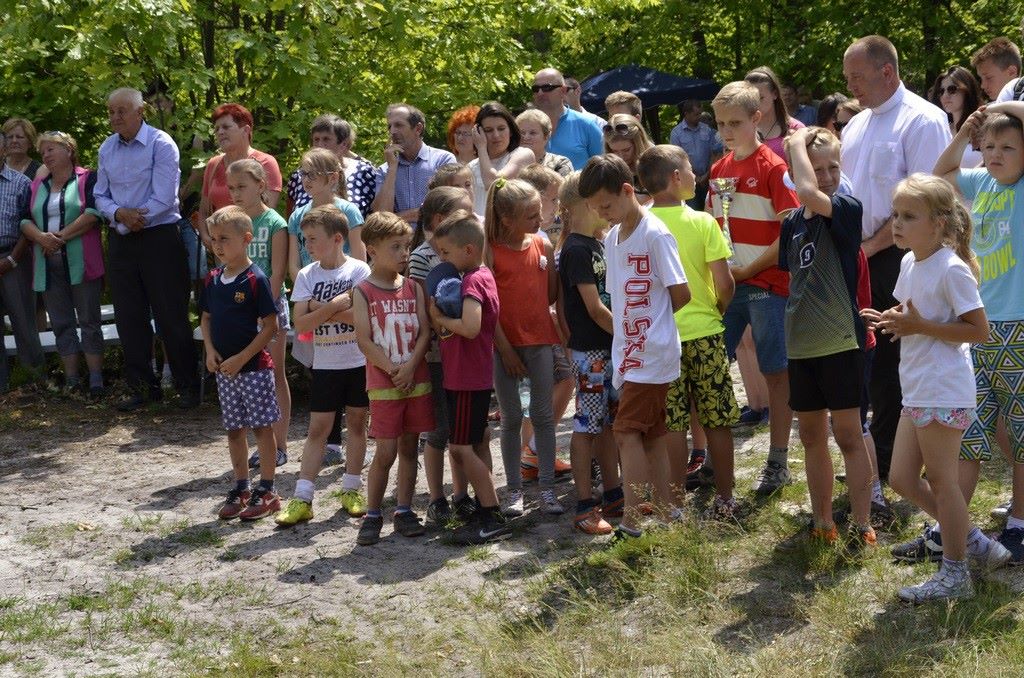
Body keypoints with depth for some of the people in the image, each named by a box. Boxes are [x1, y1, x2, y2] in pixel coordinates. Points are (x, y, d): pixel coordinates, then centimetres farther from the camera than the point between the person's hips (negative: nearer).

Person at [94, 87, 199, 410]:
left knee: (171, 316, -2)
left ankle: (188, 386, 8)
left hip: (159, 237, -6)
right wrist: (119, 214, -10)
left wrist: (130, 222, -12)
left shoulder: (161, 145, -11)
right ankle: (142, 387, 19)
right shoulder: (107, 149, 9)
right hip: (121, 242, 6)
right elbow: (100, 195, 11)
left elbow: (163, 199, -17)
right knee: (129, 318, 9)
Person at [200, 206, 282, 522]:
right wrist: (210, 351, -2)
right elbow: (206, 318, 16)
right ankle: (241, 489, 23)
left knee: (262, 426, 0)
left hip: (254, 366, -6)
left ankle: (266, 491, 8)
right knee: (233, 429, 12)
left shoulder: (255, 279, -13)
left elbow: (270, 326, -14)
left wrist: (242, 358, -17)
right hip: (224, 369, 6)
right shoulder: (213, 280, 6)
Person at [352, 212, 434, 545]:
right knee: (386, 452, -3)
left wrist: (410, 367, -13)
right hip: (383, 384, -3)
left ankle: (404, 511, 18)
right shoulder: (363, 292, -4)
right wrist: (394, 370, -15)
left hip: (417, 380, 4)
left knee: (409, 448, 9)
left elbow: (424, 332, 1)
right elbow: (364, 341, -9)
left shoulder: (413, 288, 6)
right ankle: (372, 515, 9)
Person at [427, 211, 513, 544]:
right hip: (476, 376, 10)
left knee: (461, 447, -6)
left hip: (467, 379, -10)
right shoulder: (483, 276, 11)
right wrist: (444, 320, 2)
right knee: (476, 444, 15)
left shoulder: (472, 281, -18)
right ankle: (487, 511, 22)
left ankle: (493, 517, -3)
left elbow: (471, 327, -33)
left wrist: (440, 319, -18)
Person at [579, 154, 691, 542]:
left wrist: (652, 321, 1)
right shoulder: (611, 239, 12)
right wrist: (626, 326, 3)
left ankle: (630, 521, -10)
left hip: (652, 352, -8)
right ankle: (666, 512, 20)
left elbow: (681, 294, -12)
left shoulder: (654, 235, -13)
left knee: (627, 430, -11)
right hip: (629, 352, 8)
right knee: (650, 434, 12)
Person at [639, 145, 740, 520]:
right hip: (705, 331, -1)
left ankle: (677, 500, 12)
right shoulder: (703, 222, -8)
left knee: (672, 422, 7)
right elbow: (724, 284, -10)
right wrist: (717, 310, 9)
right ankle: (724, 499, 15)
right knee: (718, 421, 9)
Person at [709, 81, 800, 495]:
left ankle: (778, 462, 11)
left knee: (776, 372, 2)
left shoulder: (772, 167, -8)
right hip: (725, 285, 6)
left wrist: (750, 269, -13)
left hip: (766, 283, -6)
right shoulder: (719, 170, 10)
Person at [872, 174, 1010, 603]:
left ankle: (955, 574, 16)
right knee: (902, 478, 12)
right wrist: (892, 321, 0)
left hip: (944, 392, -9)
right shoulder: (909, 263, 9)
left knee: (940, 480, 1)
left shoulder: (951, 269, -17)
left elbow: (979, 330, -19)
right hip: (916, 390, 9)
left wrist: (919, 326, -22)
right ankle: (973, 542, 26)